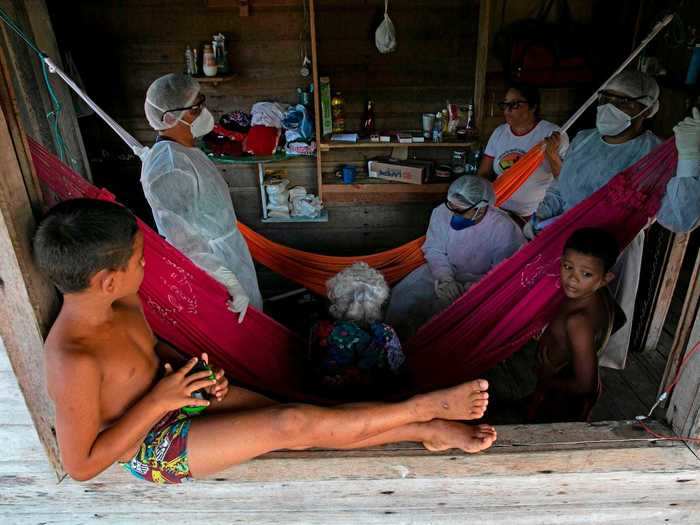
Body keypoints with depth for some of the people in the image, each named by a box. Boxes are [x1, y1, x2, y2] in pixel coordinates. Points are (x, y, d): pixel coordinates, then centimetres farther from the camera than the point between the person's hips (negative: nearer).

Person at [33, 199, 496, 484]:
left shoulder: (123, 301, -7)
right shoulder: (73, 360, -31)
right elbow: (82, 464, -21)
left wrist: (190, 371, -6)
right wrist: (159, 400, -26)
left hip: (183, 396, 7)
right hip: (155, 447, -7)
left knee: (306, 418, -6)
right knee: (293, 425, -20)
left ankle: (428, 431, 0)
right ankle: (426, 407, -9)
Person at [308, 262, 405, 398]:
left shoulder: (321, 330, -28)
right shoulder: (386, 334, -30)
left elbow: (312, 363, -9)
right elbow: (396, 372, -13)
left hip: (330, 392, 1)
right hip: (373, 395, 0)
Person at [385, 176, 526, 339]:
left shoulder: (505, 230, -27)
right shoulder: (442, 212, -18)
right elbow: (434, 251, -6)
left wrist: (469, 289, -28)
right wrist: (446, 279, -20)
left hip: (480, 282, -4)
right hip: (443, 271, 4)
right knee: (402, 294, -9)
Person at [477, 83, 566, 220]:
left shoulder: (552, 133, -5)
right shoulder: (499, 132, 7)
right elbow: (483, 174, 10)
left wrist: (552, 155, -22)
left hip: (538, 215, -4)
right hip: (499, 211, 4)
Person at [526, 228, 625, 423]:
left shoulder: (578, 321, -40)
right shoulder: (600, 294, -15)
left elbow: (585, 385, -34)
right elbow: (619, 319, 8)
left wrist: (546, 382, -19)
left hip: (565, 395, -7)